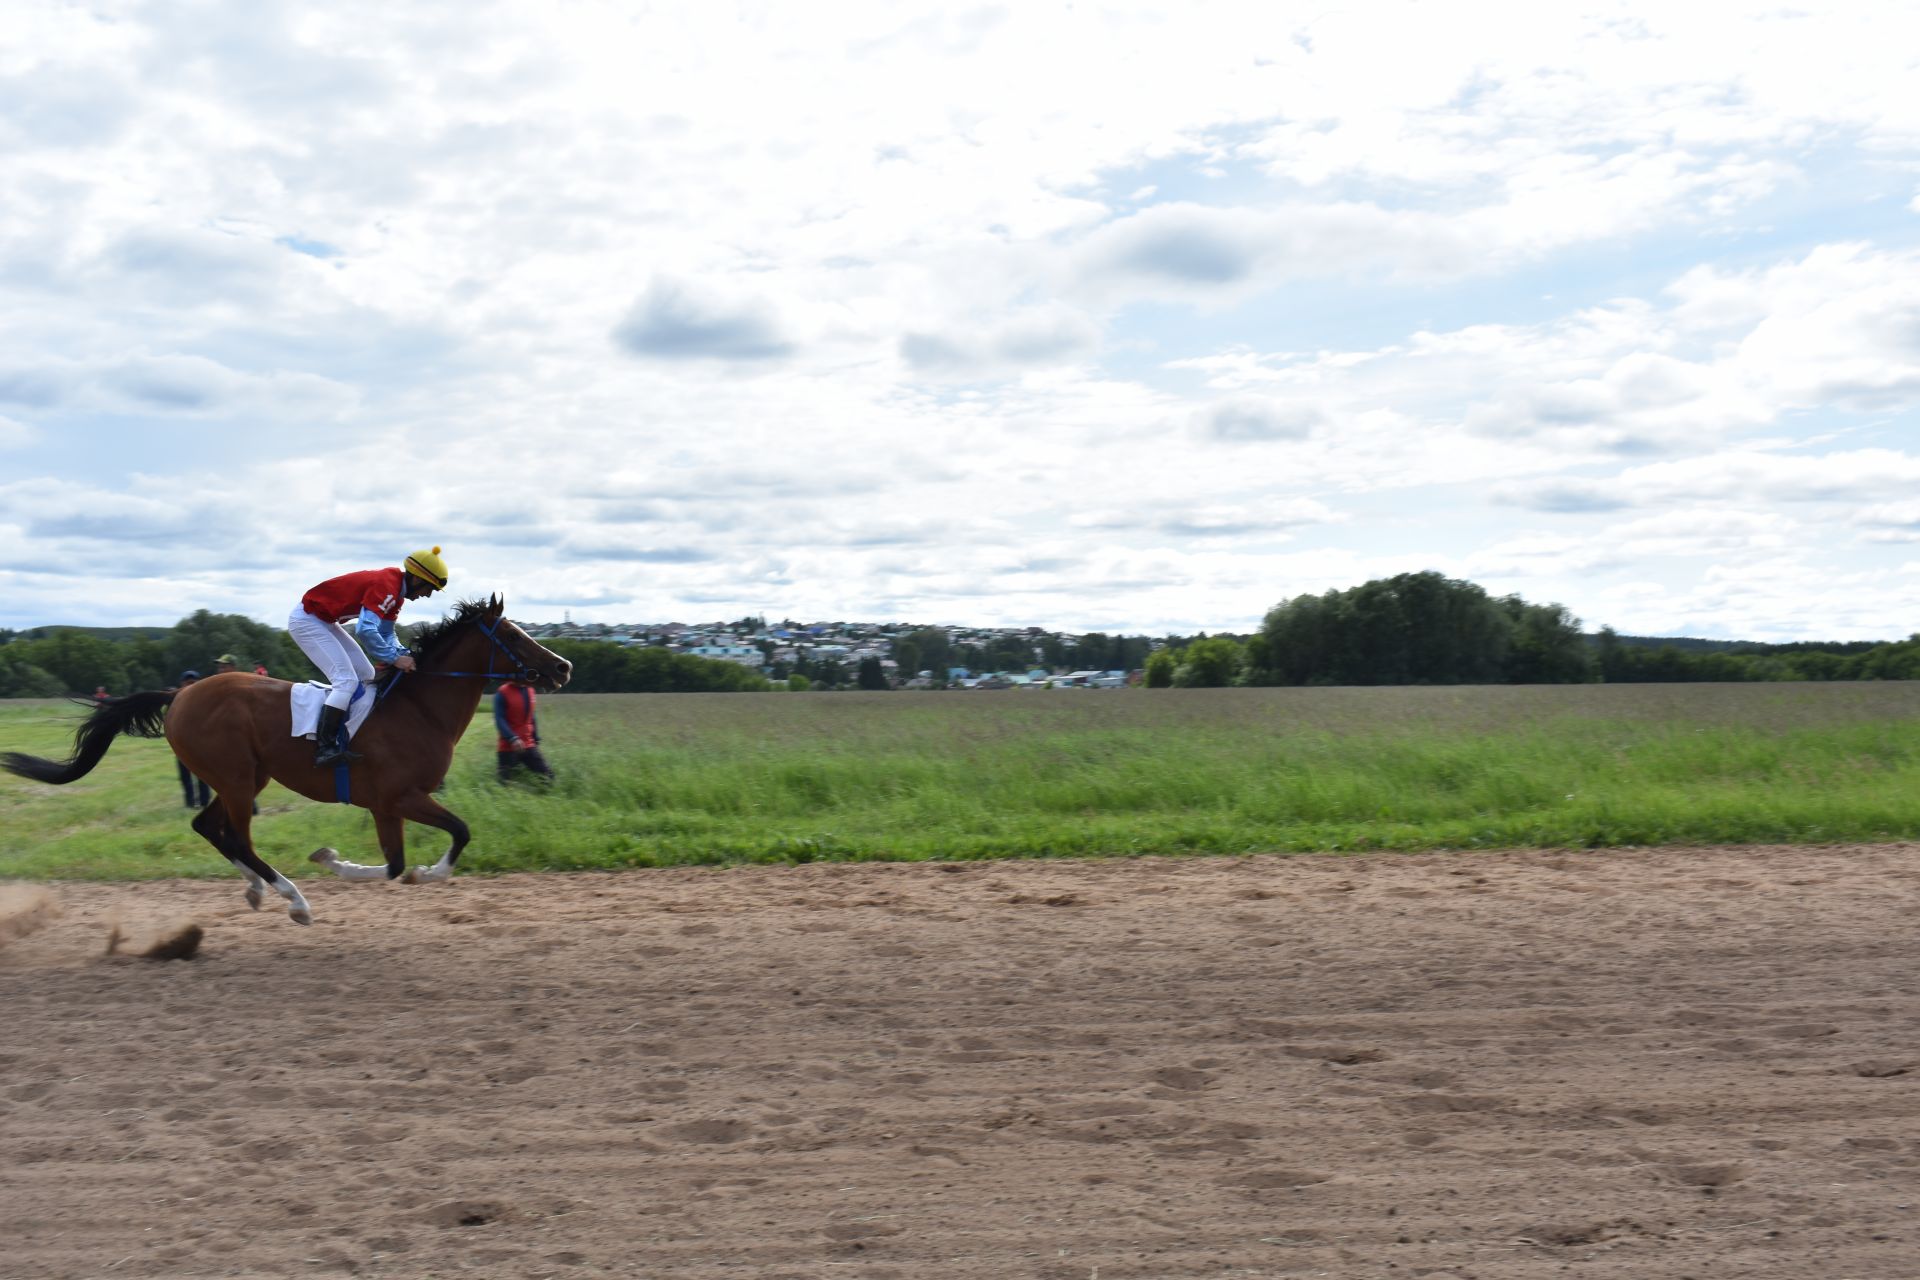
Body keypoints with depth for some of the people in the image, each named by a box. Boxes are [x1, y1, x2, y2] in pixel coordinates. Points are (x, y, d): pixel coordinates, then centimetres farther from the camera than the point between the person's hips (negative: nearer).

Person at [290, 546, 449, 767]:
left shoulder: (396, 591, 5)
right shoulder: (385, 586, -26)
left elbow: (386, 634, 12)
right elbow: (365, 629, -37)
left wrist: (404, 654, -6)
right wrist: (395, 658, -29)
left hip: (324, 621, 11)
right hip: (306, 619, -11)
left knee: (366, 676, 11)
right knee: (346, 680, -19)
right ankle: (324, 748, -24)